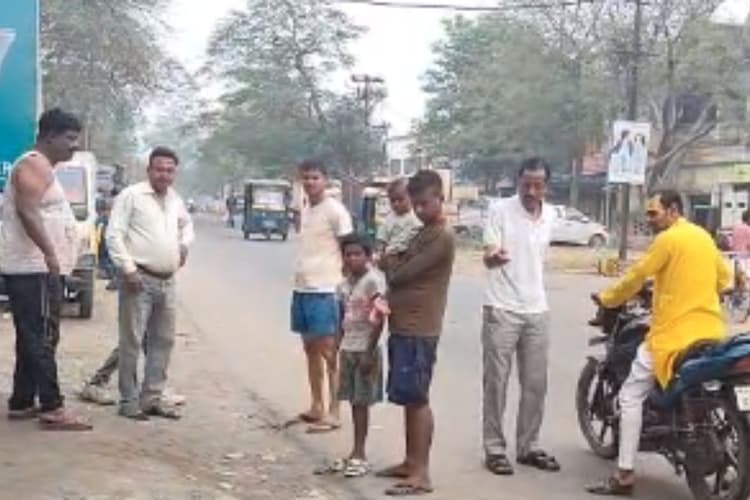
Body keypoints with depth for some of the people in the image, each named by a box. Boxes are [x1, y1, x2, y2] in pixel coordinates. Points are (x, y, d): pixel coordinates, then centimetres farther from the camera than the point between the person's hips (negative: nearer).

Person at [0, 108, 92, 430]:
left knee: (33, 339, 12)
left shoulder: (43, 167, 22)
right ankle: (52, 409, -11)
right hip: (34, 269, -11)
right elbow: (27, 212, -23)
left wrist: (52, 258, 25)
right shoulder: (34, 165, -11)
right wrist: (50, 254, -28)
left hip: (40, 268, 11)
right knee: (41, 339, -11)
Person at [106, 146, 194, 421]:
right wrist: (128, 268, -18)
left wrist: (185, 243, 16)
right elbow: (114, 235, -11)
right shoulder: (131, 195, -6)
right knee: (132, 342, -4)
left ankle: (152, 398, 19)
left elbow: (186, 223, 36)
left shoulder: (175, 200, 15)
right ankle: (129, 401, 3)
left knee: (163, 341, 10)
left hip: (167, 282, 7)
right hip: (139, 279, -7)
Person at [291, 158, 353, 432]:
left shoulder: (335, 210, -9)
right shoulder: (305, 210, 15)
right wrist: (300, 282, 16)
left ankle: (333, 414, 1)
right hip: (302, 289, 8)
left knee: (329, 353, -4)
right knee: (311, 350, 14)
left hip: (325, 291, -8)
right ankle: (316, 408, 23)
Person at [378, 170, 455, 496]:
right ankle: (411, 462, 23)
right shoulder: (423, 233, 17)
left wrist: (388, 262, 4)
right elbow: (403, 270, 19)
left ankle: (422, 474, -3)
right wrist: (393, 263, -1)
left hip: (419, 331, -10)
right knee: (409, 400, 14)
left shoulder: (442, 237, -15)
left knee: (417, 400, -7)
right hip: (403, 327, 10)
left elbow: (400, 274, -16)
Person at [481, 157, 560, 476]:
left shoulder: (551, 215, 7)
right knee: (496, 382, 0)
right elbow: (488, 258, -17)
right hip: (502, 310, -5)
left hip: (537, 310, 5)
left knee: (536, 384, 10)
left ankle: (528, 447, 21)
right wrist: (494, 257, -41)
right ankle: (495, 449, 9)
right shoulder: (500, 210, -10)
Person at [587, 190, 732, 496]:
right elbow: (724, 278, 21)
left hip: (673, 335, -8)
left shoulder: (668, 239, -9)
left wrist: (607, 299, 7)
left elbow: (636, 277, -8)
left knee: (631, 397, -2)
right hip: (711, 333, 8)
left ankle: (624, 476, -5)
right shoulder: (704, 236, 14)